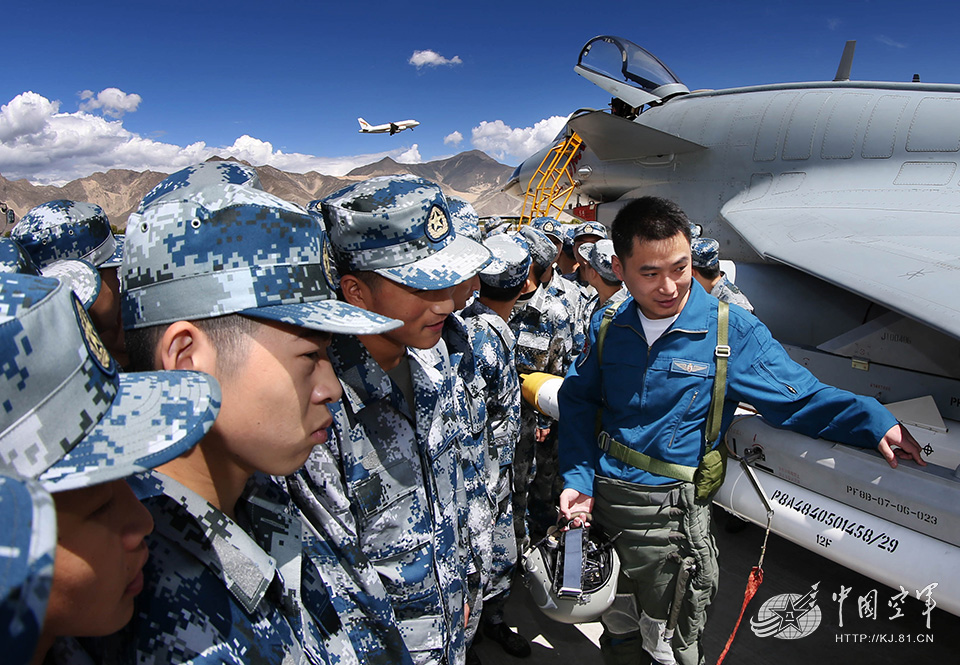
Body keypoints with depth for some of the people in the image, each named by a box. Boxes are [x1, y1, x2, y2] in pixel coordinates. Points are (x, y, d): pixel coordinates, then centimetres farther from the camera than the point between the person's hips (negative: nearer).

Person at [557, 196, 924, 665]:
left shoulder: (733, 333, -11)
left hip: (668, 517, -3)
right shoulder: (608, 326, -3)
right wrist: (578, 480, -6)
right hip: (599, 499, 3)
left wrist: (871, 421, -23)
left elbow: (798, 398, -7)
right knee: (617, 626, 26)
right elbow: (579, 400, 2)